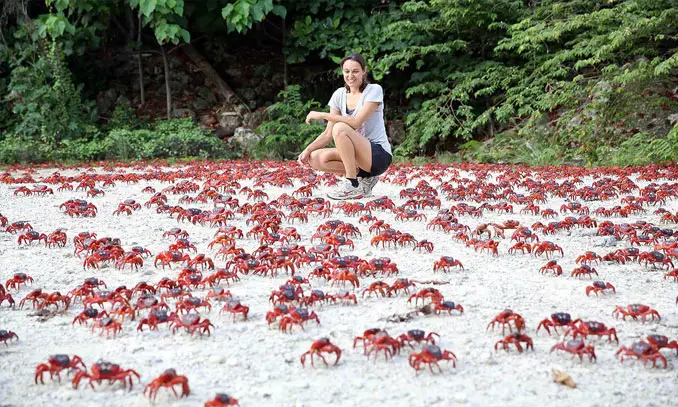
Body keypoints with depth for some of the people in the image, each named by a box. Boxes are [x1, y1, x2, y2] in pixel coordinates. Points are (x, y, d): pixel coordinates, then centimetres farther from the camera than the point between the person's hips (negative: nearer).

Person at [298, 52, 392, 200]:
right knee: (316, 158, -15)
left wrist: (322, 115, -21)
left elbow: (356, 122, -23)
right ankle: (364, 177, -1)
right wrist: (308, 149, -12)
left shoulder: (374, 90, -10)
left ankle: (352, 186, -23)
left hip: (380, 156, -7)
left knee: (340, 128, -29)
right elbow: (328, 134, 4)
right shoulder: (339, 95, 6)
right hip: (356, 156, 7)